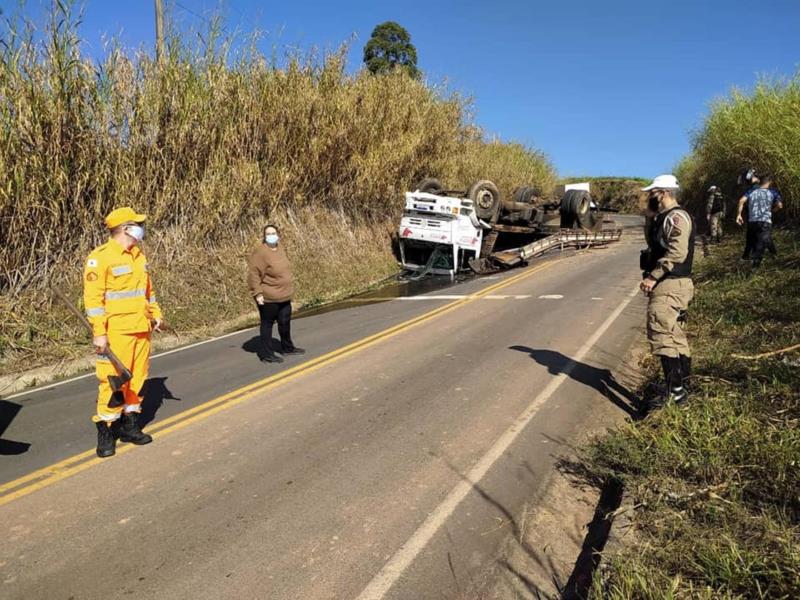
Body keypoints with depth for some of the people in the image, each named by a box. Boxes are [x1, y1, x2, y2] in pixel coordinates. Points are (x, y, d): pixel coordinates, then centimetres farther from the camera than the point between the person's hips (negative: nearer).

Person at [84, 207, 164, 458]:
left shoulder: (139, 256, 14)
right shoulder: (100, 257, -10)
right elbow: (93, 298, -13)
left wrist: (156, 314, 14)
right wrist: (99, 332, -17)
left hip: (141, 330, 7)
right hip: (116, 331, -7)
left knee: (137, 378, 11)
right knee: (113, 380, -4)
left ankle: (129, 424, 23)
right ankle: (106, 430, 8)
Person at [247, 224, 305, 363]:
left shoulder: (280, 247, 6)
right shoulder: (260, 252, -19)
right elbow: (253, 274, -20)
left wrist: (289, 283, 23)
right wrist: (257, 293, -23)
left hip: (284, 296, 8)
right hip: (268, 297, -8)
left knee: (285, 322, 19)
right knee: (267, 324, 3)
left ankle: (287, 347, 36)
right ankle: (266, 354, 12)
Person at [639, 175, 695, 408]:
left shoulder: (676, 217, -13)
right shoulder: (665, 218, 18)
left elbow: (677, 253, -23)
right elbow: (654, 245, 25)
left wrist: (652, 277, -22)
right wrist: (652, 218, 15)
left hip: (669, 286, -11)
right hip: (666, 285, 11)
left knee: (661, 334, -14)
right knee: (674, 336, 15)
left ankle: (674, 389, -12)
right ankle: (683, 385, 24)